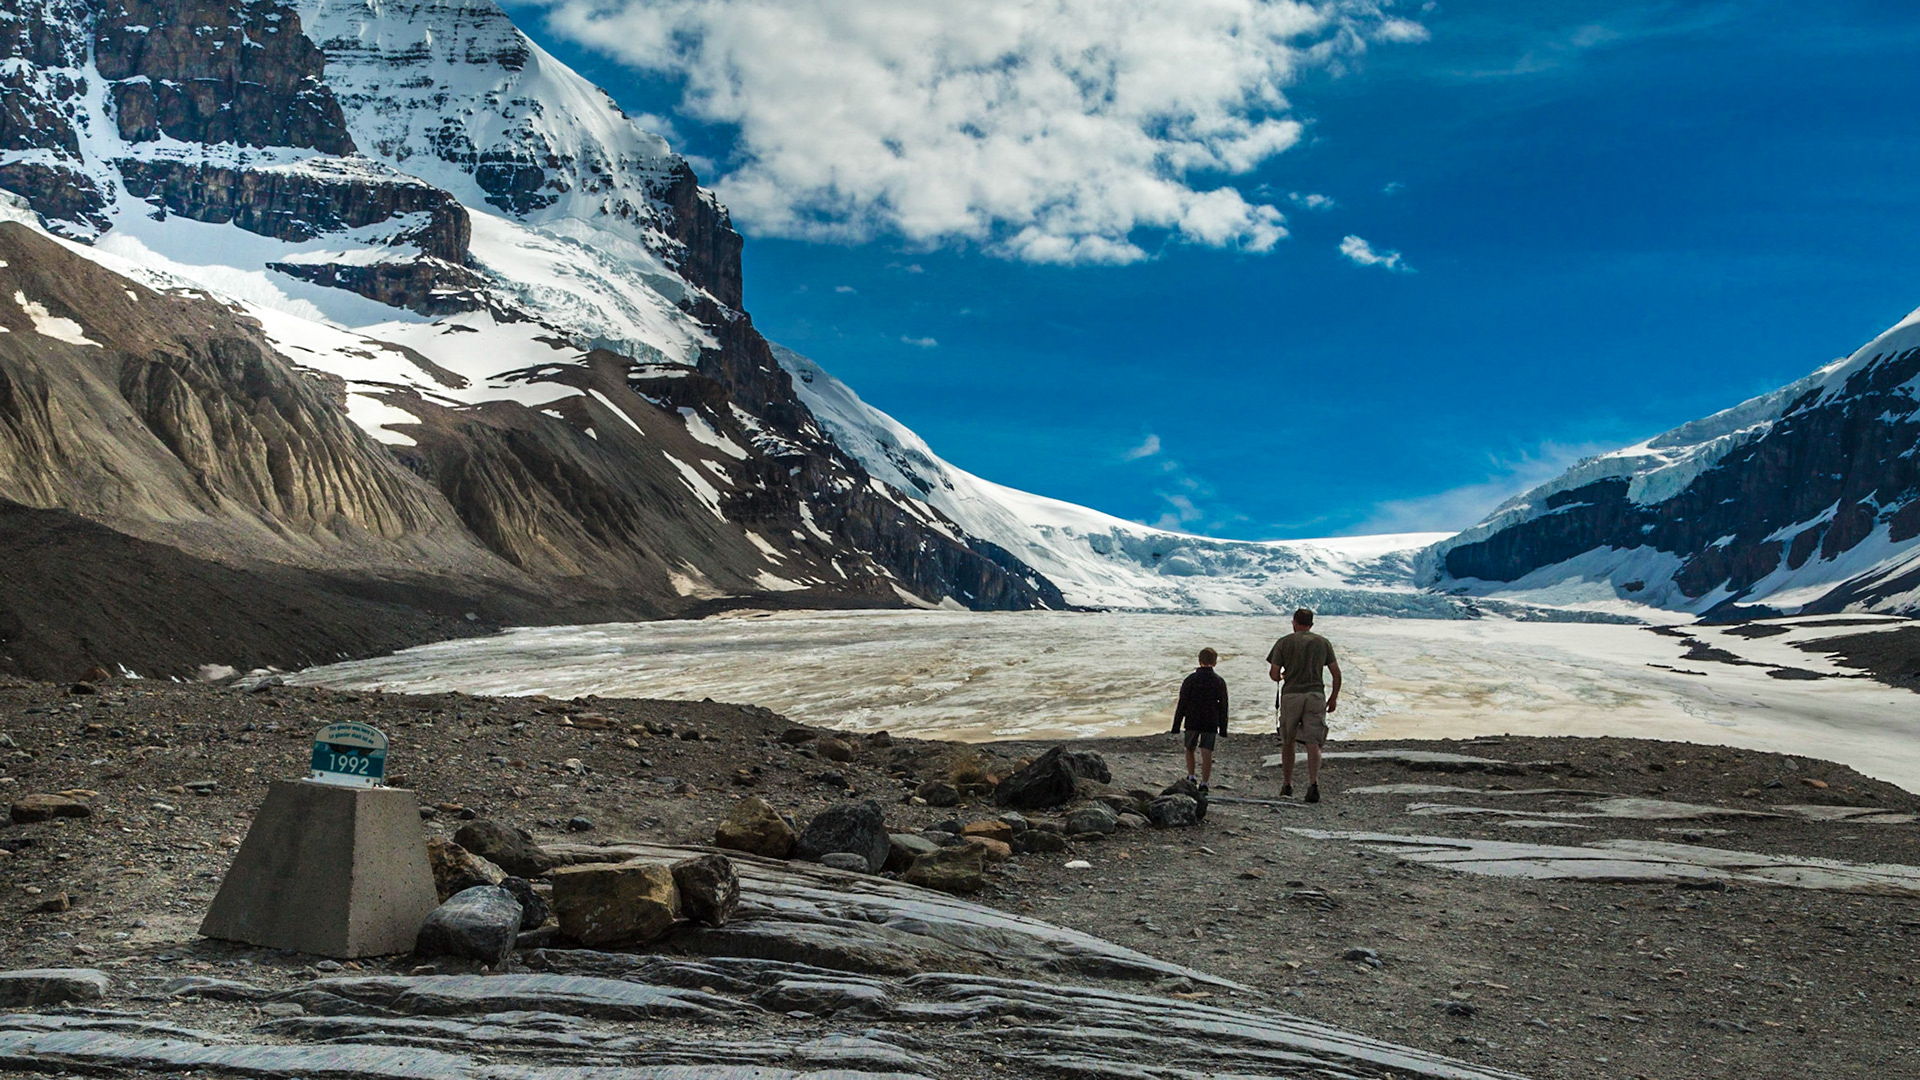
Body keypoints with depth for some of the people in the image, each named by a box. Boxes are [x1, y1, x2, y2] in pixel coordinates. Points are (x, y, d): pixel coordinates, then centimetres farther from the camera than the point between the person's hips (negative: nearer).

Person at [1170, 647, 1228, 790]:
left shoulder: (1190, 680, -5)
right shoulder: (1220, 682, 0)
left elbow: (1182, 703, -4)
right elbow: (1223, 706, 5)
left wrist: (1176, 725, 1)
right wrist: (1223, 728, 12)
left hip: (1192, 721, 0)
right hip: (1211, 723, 0)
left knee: (1190, 749, 18)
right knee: (1207, 752, -2)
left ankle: (1191, 776, 13)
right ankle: (1204, 782, -7)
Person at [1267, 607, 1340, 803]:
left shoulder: (1284, 642, 4)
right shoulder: (1323, 643, 10)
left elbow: (1273, 673, 0)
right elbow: (1336, 673, 8)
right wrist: (1334, 697, 18)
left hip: (1291, 694, -1)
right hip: (1316, 695, 1)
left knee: (1287, 742, 13)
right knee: (1313, 743, -3)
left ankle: (1287, 785, 19)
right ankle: (1313, 783, -21)